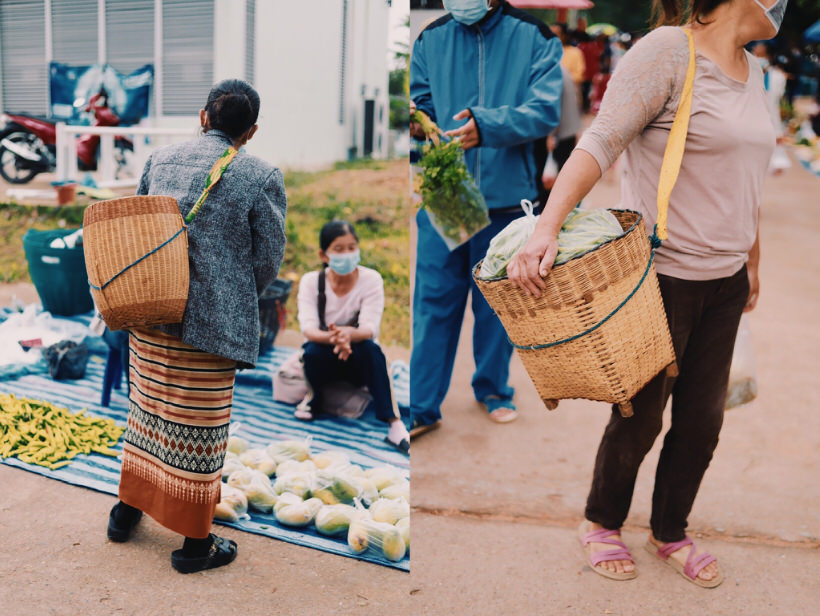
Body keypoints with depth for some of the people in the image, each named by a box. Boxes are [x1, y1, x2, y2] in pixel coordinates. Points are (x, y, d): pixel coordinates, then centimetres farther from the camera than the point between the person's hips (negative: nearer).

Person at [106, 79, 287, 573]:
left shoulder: (162, 159, 6)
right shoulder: (262, 178, -9)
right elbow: (268, 259, -5)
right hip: (211, 323, -5)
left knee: (148, 408, 21)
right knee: (199, 424, 6)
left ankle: (127, 510, 37)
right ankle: (196, 543, 20)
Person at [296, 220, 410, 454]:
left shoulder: (371, 279, -12)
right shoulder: (311, 281, -9)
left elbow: (370, 328, -24)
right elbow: (308, 327, -22)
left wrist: (349, 334, -48)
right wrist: (332, 337, -45)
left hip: (358, 360, -1)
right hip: (325, 359, 1)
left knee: (371, 348, -34)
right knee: (312, 351, -33)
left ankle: (394, 424, -36)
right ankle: (315, 400, -1)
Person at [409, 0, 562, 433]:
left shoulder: (534, 37, -3)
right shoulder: (431, 38, 5)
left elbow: (545, 111, -13)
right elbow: (422, 102, 7)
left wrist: (487, 125, -30)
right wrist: (417, 119, -18)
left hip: (505, 196, -1)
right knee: (433, 301, 2)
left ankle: (493, 390, 32)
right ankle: (422, 406, 13)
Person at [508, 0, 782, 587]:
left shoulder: (751, 71, 12)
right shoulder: (666, 51, -13)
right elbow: (600, 142, -24)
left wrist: (752, 266, 24)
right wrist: (547, 227, -37)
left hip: (724, 282, 7)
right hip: (659, 279, -7)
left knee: (703, 418, 12)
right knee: (641, 416, 8)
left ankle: (671, 532, 35)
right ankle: (602, 522, 34)